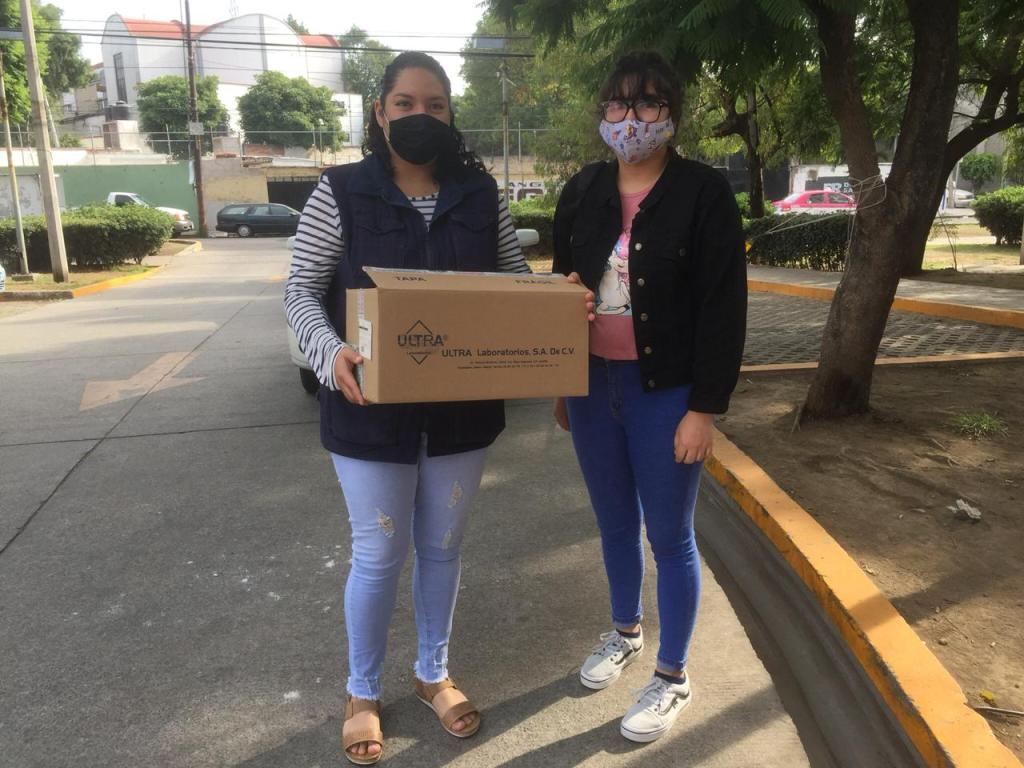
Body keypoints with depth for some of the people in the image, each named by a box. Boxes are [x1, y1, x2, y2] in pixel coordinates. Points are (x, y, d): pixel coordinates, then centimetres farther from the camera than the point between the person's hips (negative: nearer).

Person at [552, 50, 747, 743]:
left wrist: (705, 408, -14)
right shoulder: (583, 191, 5)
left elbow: (724, 308, -11)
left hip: (665, 394, -4)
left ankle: (673, 677, 28)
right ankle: (625, 632, 43)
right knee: (615, 524, 19)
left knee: (670, 536, 8)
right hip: (592, 385, 5)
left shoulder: (704, 193, -9)